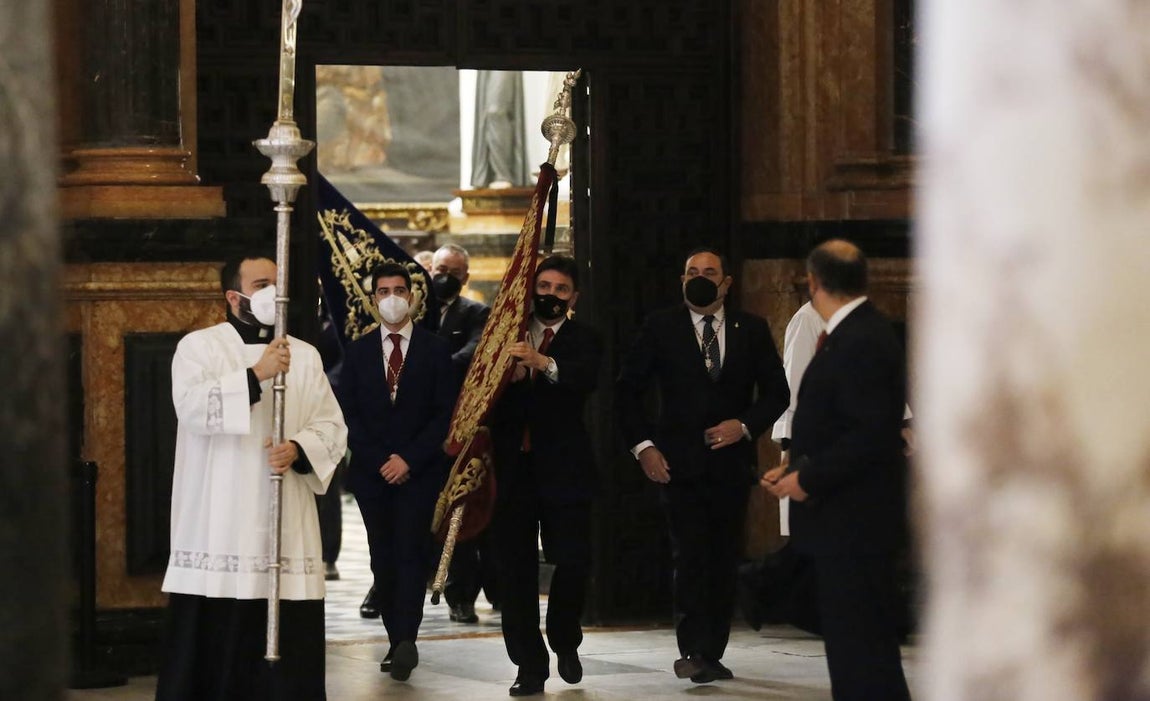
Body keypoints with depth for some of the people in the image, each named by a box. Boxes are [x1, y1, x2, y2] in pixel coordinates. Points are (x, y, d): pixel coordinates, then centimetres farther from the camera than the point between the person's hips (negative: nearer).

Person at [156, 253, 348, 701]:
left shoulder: (305, 356, 14)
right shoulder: (199, 347, 2)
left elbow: (333, 427, 9)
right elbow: (193, 408, -15)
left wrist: (298, 449, -11)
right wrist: (257, 374, -22)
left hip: (285, 526, 3)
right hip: (218, 527, -3)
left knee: (288, 649, 0)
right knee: (214, 644, -5)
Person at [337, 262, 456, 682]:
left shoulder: (434, 350, 4)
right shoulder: (358, 352, 10)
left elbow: (445, 414, -1)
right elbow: (349, 415, 7)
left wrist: (409, 459, -10)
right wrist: (379, 461, -6)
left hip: (419, 471, -3)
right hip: (371, 472, 3)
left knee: (411, 552, -14)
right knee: (383, 558, 2)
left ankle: (406, 640, -22)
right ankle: (398, 643, 6)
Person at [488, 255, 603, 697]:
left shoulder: (583, 341, 2)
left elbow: (586, 378, -20)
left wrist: (544, 363, -37)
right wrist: (508, 376, -15)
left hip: (564, 469, -2)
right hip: (512, 467, 2)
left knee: (573, 561, -6)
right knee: (515, 569, 2)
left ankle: (564, 641, 23)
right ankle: (530, 664, 10)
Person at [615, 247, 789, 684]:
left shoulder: (752, 331, 8)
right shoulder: (660, 329, 3)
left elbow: (775, 392, 10)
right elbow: (627, 390, 6)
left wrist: (745, 426, -7)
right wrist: (642, 446, -5)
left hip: (731, 463, 3)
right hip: (680, 463, -2)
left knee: (724, 562, 5)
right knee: (691, 557, -14)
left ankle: (711, 654, 11)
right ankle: (693, 652, -17)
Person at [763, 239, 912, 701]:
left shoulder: (862, 342, -18)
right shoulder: (854, 334, 14)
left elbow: (872, 433, -24)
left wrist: (809, 479, -18)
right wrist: (795, 468, 11)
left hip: (853, 522, -11)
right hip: (845, 524, 11)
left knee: (862, 649, -9)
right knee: (850, 643, 15)